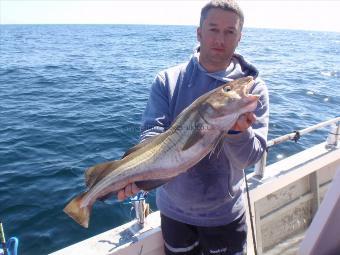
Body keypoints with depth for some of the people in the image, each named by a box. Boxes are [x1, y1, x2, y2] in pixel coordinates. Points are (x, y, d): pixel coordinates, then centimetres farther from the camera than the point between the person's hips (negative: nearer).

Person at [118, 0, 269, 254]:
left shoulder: (253, 88, -11)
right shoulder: (168, 80, -9)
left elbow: (250, 157, -18)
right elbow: (153, 134, -17)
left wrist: (238, 131, -39)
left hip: (224, 213, 0)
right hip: (174, 208, 1)